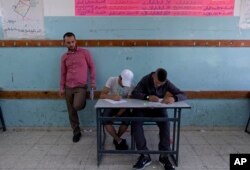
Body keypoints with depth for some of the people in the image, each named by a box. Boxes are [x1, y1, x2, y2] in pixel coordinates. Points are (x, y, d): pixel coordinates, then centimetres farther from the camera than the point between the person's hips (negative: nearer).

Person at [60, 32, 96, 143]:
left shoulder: (84, 52, -1)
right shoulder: (64, 57, 8)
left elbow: (92, 67, 2)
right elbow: (63, 73, 12)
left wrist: (93, 82, -4)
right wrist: (62, 88, 7)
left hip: (81, 86, -4)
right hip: (68, 87, 4)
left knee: (77, 106, -22)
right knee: (71, 112, 6)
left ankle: (82, 102, 16)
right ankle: (76, 132, 22)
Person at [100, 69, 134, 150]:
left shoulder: (131, 86, -15)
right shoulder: (112, 80, -18)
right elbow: (102, 95, -22)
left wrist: (117, 115, -26)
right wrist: (113, 97, -43)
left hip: (123, 107, 1)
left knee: (127, 120, -28)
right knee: (105, 120, -29)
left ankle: (116, 139, 1)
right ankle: (119, 141, -8)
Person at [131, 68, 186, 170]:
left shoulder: (167, 83, -8)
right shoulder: (145, 80, -11)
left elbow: (183, 95, -11)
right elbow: (134, 93, -21)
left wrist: (173, 98, -35)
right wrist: (148, 97, -39)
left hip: (159, 109, 1)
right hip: (144, 108, 0)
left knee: (165, 123, -31)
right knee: (136, 122, -30)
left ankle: (164, 156, -19)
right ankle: (145, 155, -26)